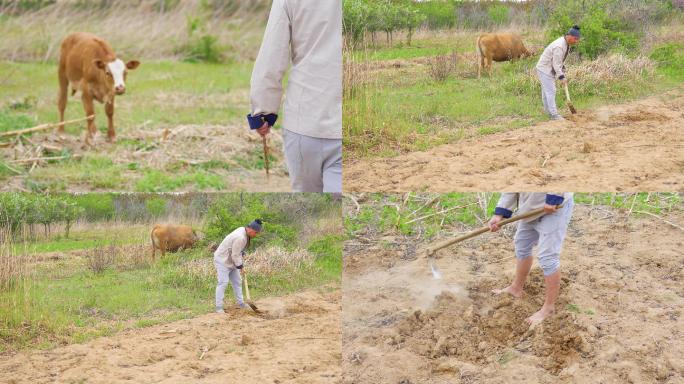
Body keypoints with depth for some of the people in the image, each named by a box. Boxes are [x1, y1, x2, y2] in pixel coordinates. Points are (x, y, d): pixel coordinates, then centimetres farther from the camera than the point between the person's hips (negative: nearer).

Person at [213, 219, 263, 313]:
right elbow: (235, 255, -25)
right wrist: (240, 267, -14)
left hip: (231, 261, 10)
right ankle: (219, 307, -13)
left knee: (237, 281, 13)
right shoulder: (240, 238, -31)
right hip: (222, 260, -10)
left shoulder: (243, 230, 0)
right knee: (223, 282, -13)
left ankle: (240, 303, 23)